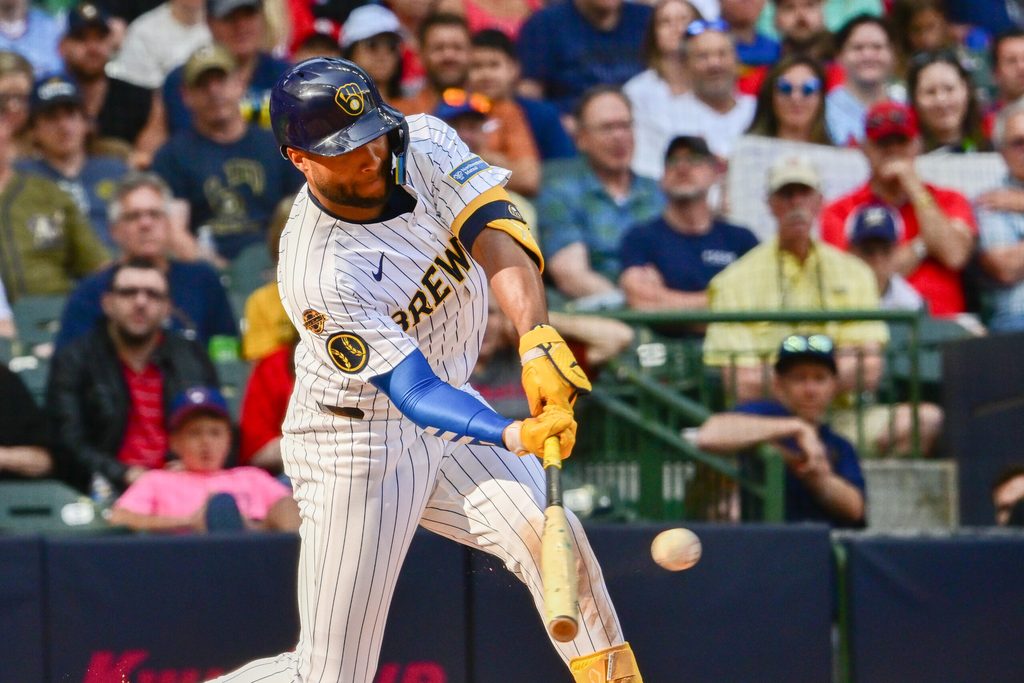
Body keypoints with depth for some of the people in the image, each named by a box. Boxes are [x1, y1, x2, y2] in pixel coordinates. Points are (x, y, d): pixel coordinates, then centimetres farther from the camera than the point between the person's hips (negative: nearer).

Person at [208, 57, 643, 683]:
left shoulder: (424, 145, -12)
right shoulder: (319, 274, -29)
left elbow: (497, 238, -26)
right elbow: (414, 393, -32)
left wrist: (538, 339, -44)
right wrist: (516, 436, -48)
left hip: (448, 415, 6)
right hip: (358, 449, -6)